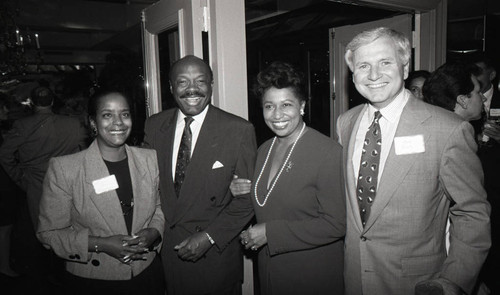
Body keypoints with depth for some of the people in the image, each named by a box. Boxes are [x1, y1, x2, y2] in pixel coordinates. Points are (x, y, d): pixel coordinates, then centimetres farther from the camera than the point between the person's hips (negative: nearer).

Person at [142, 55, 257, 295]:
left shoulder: (239, 130, -11)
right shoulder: (154, 126, 1)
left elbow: (248, 197, -9)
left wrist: (209, 237, -14)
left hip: (216, 254, -3)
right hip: (166, 251, 3)